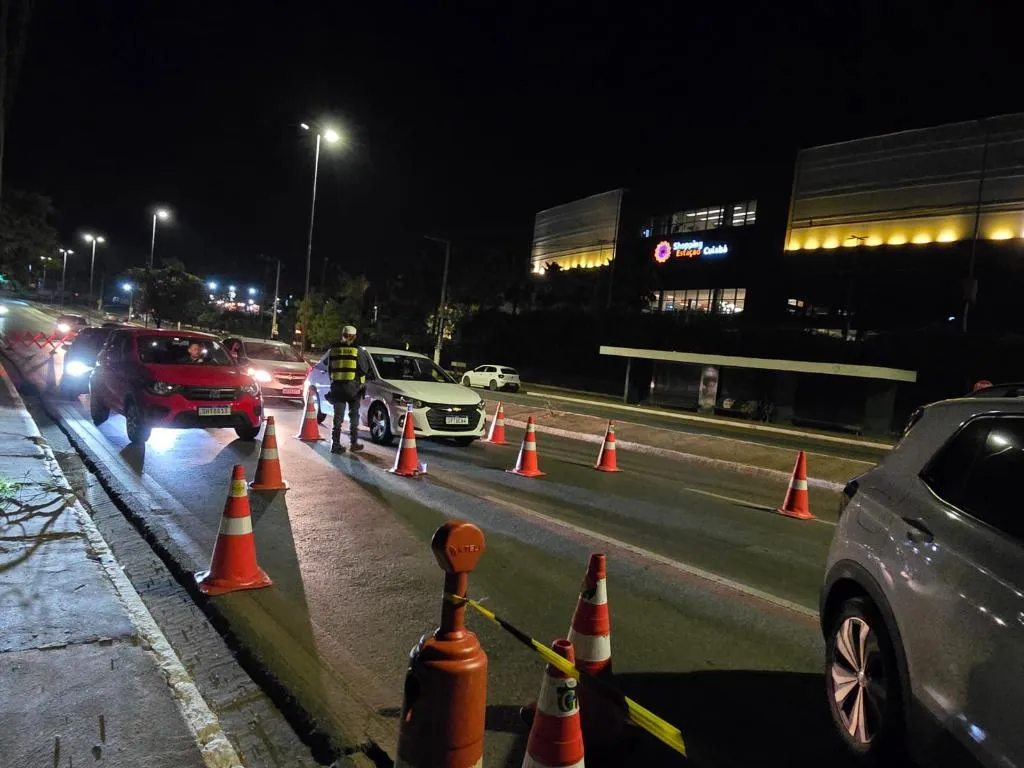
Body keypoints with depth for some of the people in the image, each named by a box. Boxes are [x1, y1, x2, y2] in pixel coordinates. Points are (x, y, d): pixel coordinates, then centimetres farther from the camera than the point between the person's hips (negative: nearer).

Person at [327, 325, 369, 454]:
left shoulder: (333, 349, 2)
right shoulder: (357, 350, -9)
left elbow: (329, 368, 10)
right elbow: (365, 368, -2)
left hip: (337, 386, 3)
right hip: (353, 386, -3)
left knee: (338, 416, 7)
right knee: (354, 416, 11)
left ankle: (336, 443, 2)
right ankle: (354, 442, 16)